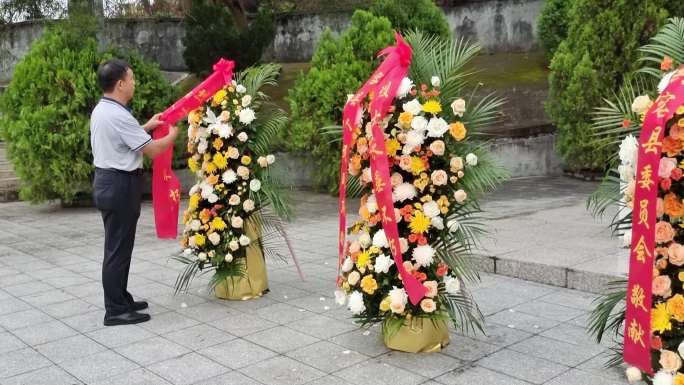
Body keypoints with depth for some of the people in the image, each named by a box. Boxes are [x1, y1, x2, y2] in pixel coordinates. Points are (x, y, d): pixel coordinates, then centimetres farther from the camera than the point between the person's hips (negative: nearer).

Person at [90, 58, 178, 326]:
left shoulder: (102, 110, 10)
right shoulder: (118, 115, -22)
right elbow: (153, 150, -17)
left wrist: (147, 126, 20)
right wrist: (172, 134, 1)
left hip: (109, 181, 10)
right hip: (119, 185, -10)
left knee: (118, 246, 17)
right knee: (118, 248, -3)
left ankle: (121, 299, 28)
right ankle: (115, 310, 4)